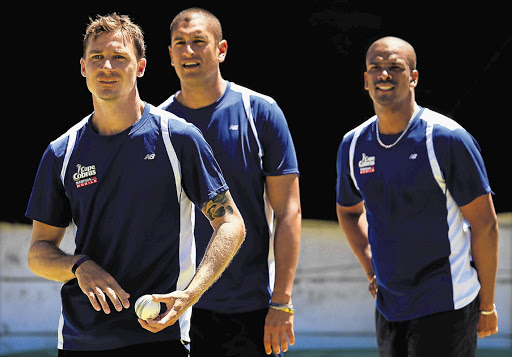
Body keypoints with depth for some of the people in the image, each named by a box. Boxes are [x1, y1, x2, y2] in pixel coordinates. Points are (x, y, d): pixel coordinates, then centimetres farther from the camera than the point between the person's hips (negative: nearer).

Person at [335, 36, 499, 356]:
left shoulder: (447, 139, -11)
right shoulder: (353, 145, 6)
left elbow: (485, 224, -8)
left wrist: (487, 305, -6)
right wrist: (372, 270, 11)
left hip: (446, 306, -6)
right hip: (389, 305, 6)